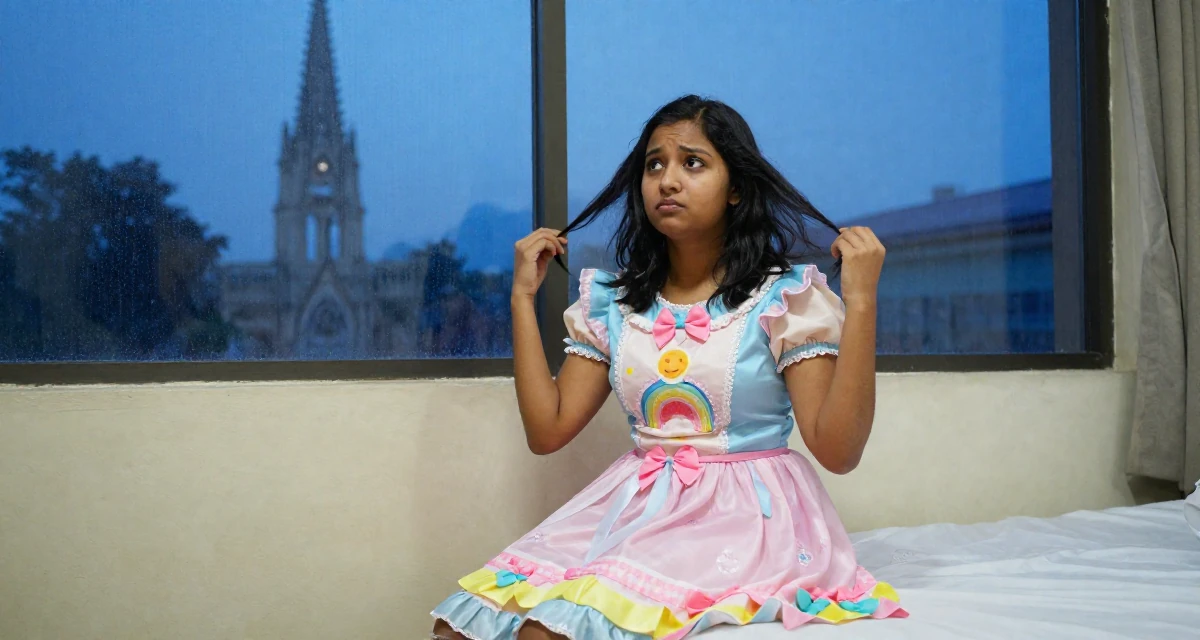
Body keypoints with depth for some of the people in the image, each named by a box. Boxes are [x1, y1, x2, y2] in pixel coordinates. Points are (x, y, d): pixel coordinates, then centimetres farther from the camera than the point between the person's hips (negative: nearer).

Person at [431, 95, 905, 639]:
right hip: (632, 507, 5)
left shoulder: (786, 299, -4)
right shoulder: (611, 303, 10)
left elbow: (838, 450, -12)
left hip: (743, 513, -5)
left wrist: (860, 302, -19)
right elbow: (547, 431, 6)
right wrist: (523, 296, 8)